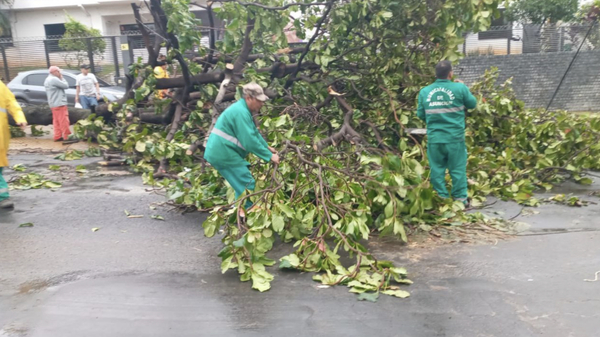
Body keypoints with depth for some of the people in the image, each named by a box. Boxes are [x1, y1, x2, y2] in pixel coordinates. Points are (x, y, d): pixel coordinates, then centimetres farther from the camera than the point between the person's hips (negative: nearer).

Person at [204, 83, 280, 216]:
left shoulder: (243, 110, 15)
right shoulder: (240, 112, -21)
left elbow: (254, 132, 25)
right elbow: (250, 141, -25)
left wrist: (267, 146, 20)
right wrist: (269, 156, -19)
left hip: (220, 152, 11)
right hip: (223, 153, -11)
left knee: (241, 182, 20)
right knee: (247, 184, -8)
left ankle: (240, 212, 28)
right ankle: (244, 213, -1)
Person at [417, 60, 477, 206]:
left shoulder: (424, 91, 0)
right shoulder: (459, 88, -7)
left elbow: (420, 115, 8)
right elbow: (473, 104, 9)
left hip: (434, 139, 2)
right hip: (455, 138, -2)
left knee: (437, 170, 10)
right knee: (458, 170, 9)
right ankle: (460, 199, 17)